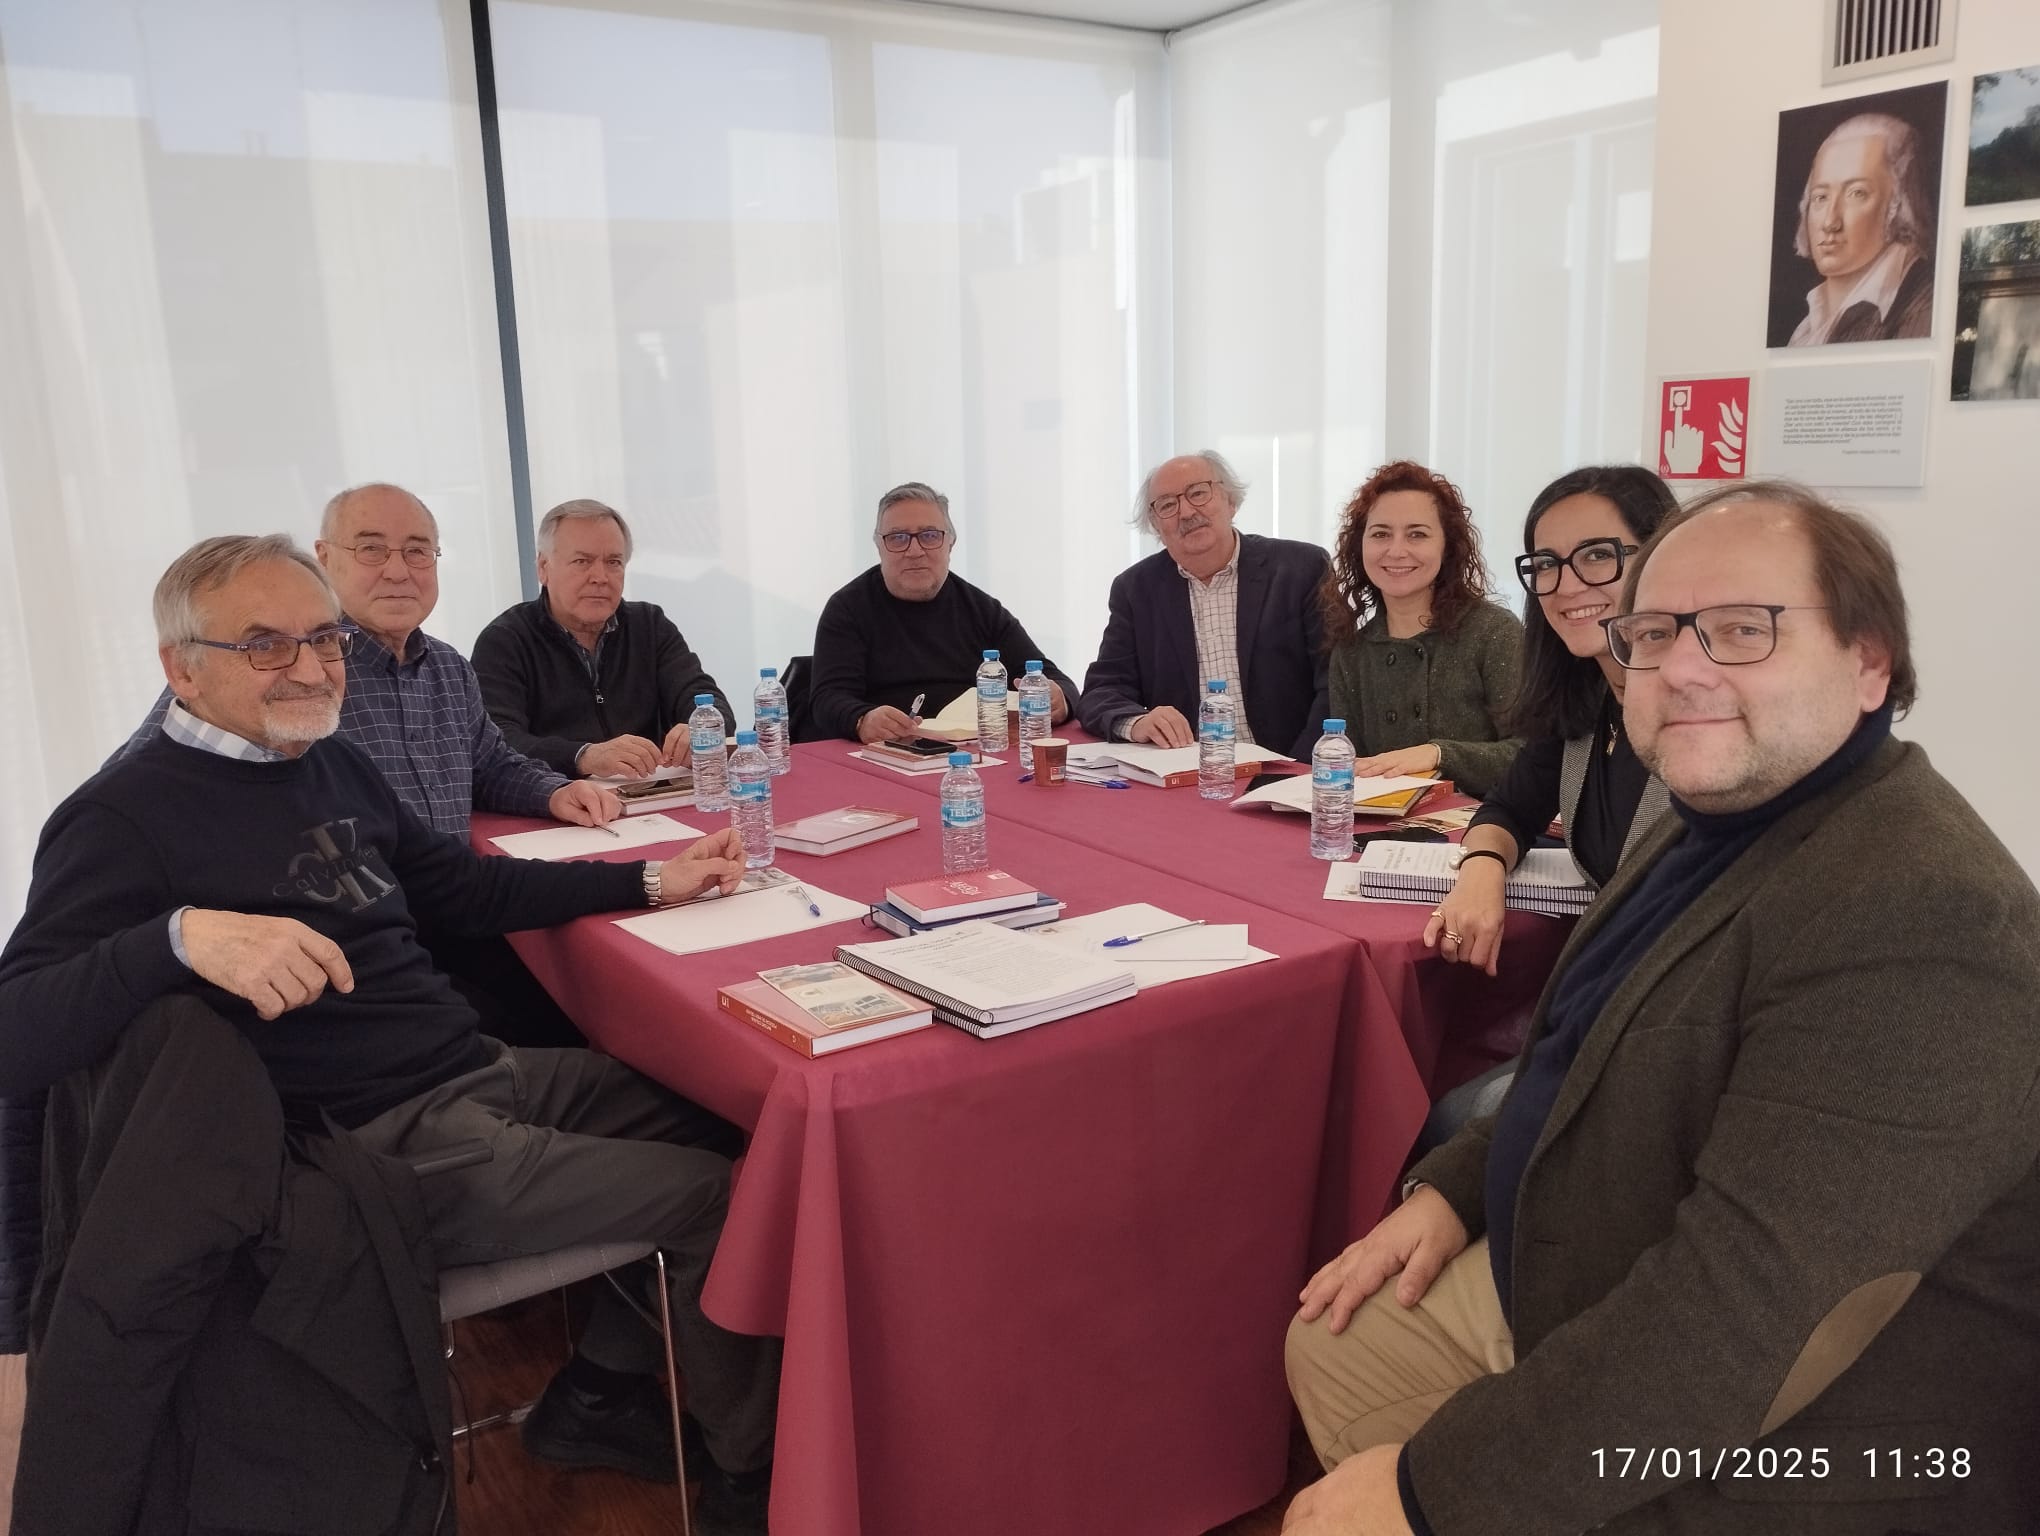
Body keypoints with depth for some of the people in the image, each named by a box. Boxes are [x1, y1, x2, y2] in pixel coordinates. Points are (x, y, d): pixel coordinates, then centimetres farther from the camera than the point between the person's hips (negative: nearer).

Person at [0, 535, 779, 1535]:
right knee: (710, 1198, -12)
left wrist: (652, 883, 13)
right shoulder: (126, 818, -13)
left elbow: (462, 887, 19)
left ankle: (598, 1394, 24)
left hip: (481, 1074, 9)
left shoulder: (334, 763, 11)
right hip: (382, 1144, -9)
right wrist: (180, 935, -40)